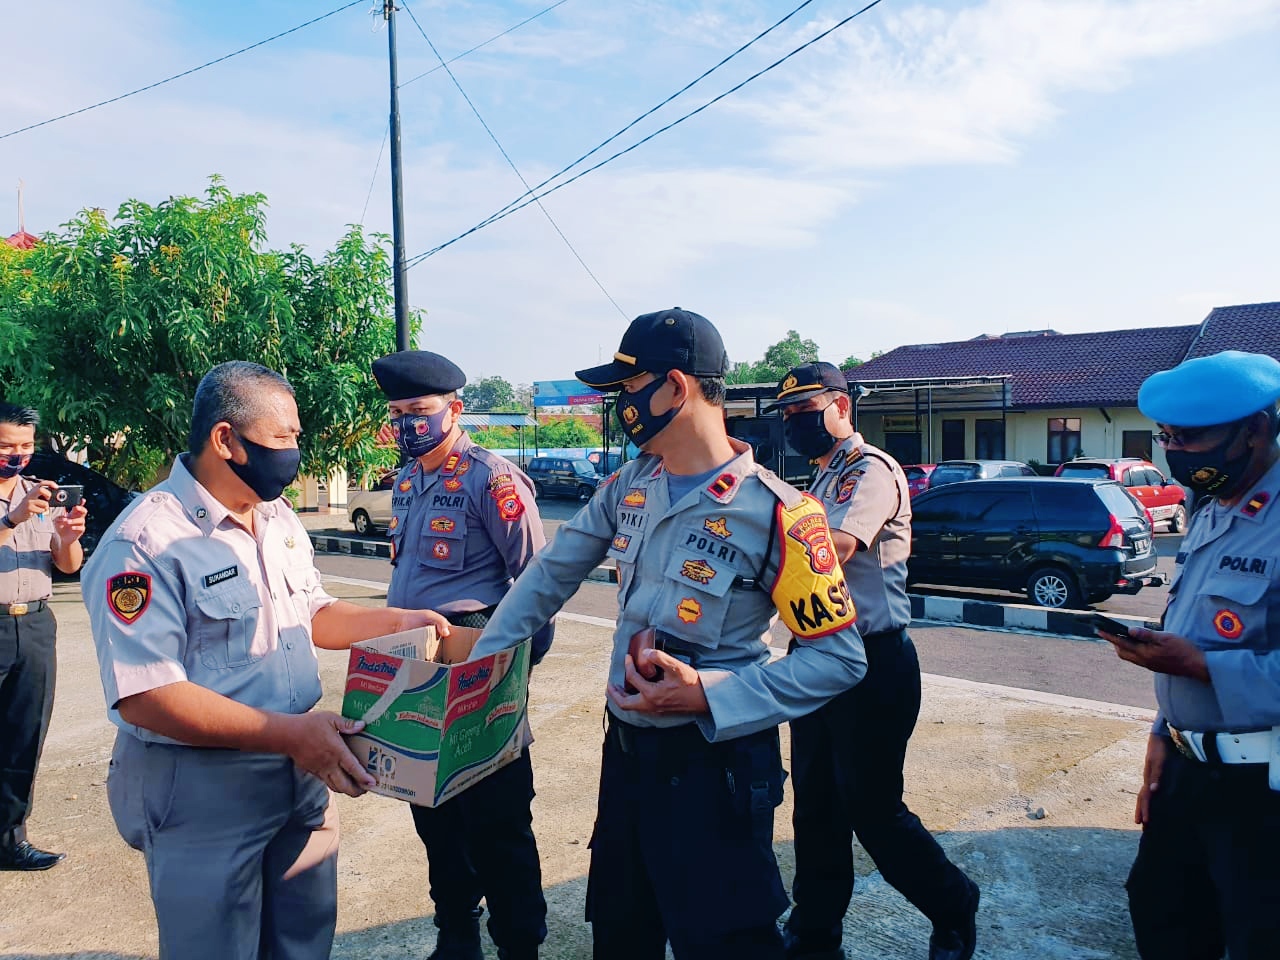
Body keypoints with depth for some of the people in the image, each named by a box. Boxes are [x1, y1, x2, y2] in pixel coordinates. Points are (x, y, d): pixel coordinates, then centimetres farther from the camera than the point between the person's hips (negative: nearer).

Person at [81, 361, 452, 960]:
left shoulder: (280, 519, 6)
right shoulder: (143, 543, -21)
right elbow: (144, 697, -25)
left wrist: (398, 622, 3)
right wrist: (290, 732, -29)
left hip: (302, 774, 7)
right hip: (202, 792, -7)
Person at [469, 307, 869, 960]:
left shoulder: (775, 513, -20)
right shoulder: (629, 485, 0)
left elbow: (840, 658, -17)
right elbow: (553, 571, 9)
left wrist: (705, 692, -24)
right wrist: (480, 660, 5)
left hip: (712, 761, -6)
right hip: (625, 747, 7)